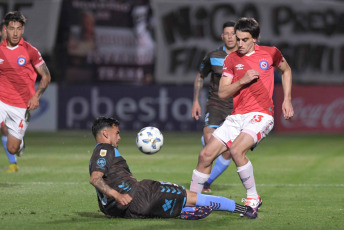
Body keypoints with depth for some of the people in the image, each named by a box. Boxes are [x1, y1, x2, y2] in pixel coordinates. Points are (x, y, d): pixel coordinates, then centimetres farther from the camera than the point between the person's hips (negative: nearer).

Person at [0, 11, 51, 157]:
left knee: (12, 149, 3)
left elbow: (46, 76, 2)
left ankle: (20, 142, 36)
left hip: (21, 107, -1)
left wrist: (36, 97, -11)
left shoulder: (30, 51, -4)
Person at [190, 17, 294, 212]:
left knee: (237, 149, -30)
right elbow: (222, 93, 5)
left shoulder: (270, 53, 2)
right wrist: (242, 81, -12)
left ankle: (253, 198, -15)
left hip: (261, 114, -4)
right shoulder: (232, 59, 8)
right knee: (206, 155, -4)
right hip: (237, 116, 4)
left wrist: (287, 100, 13)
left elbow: (286, 70, 22)